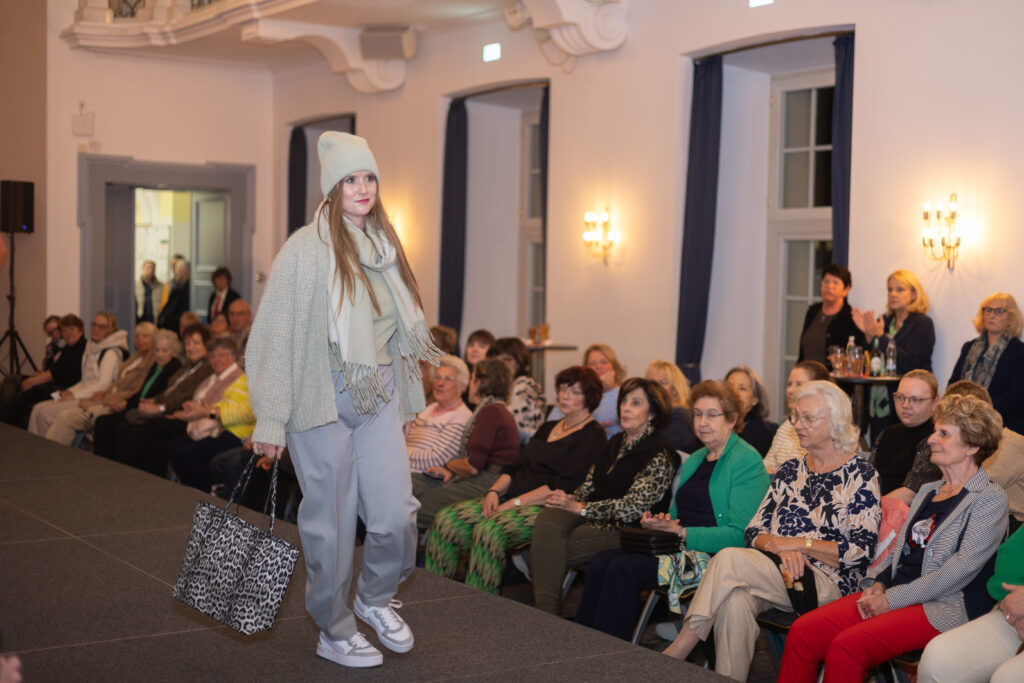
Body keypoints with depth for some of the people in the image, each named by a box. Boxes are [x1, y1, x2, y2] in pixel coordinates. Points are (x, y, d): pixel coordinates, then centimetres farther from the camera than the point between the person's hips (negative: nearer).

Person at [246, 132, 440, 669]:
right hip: (325, 399, -5)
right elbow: (274, 336, -11)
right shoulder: (306, 249, -10)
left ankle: (375, 598, 29)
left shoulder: (384, 246, 9)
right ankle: (335, 632, 22)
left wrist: (403, 396, 16)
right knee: (331, 520, 4)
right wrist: (270, 421, -13)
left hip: (380, 396, 5)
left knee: (395, 513, 0)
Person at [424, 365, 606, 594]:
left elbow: (565, 486, -14)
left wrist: (515, 502, -16)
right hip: (511, 499, 8)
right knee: (446, 520, -14)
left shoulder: (593, 436, -2)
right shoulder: (548, 428, 24)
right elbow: (514, 467, 21)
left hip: (545, 507, -8)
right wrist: (494, 491, 0)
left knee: (489, 530, -35)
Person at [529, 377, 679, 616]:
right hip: (590, 515, 7)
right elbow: (589, 484, 19)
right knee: (547, 518, -27)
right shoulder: (616, 442, 19)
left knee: (550, 551, -27)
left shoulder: (661, 455, -8)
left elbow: (632, 506, -15)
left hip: (621, 530, -7)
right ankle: (544, 613, -30)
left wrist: (579, 507, -17)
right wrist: (568, 499, -5)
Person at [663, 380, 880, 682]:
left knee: (730, 559, -28)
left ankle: (673, 654, -24)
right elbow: (754, 531, 13)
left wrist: (799, 544, -10)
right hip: (774, 575, 5)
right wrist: (778, 547, -10)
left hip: (827, 585, -4)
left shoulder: (860, 475, 3)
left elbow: (861, 551, -6)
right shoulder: (790, 471, 19)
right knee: (735, 601, -34)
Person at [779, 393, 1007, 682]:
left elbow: (962, 568, -14)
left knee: (846, 646, -31)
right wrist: (877, 583, 1)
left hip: (944, 607, -7)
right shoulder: (928, 491, 22)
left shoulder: (990, 499, -3)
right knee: (802, 633, -15)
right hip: (892, 594, 7)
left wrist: (892, 599, -15)